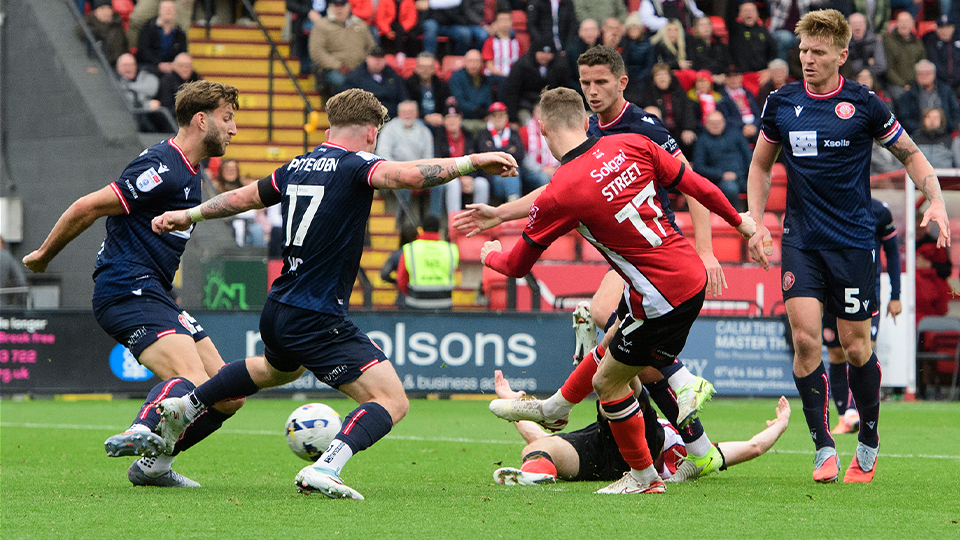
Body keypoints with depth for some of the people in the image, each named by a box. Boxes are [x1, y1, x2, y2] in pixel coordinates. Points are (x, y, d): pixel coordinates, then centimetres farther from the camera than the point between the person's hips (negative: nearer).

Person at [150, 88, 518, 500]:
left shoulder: (297, 167, 10)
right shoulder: (354, 166, -12)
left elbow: (244, 197, 25)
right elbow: (409, 175, -32)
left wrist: (189, 215, 40)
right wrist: (470, 162, -27)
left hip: (276, 312, 9)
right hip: (318, 322, -9)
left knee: (278, 369, 41)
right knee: (392, 401, -11)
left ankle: (183, 408, 47)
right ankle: (324, 469, -30)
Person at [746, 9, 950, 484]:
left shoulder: (863, 105, -5)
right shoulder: (780, 103, 3)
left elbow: (910, 154, 5)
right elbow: (761, 164, 18)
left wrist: (936, 202, -10)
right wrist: (755, 223, 7)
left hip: (852, 240, -2)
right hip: (801, 240, 2)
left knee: (856, 347, 1)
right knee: (805, 338, -14)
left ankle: (869, 445, 21)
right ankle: (824, 449, -6)